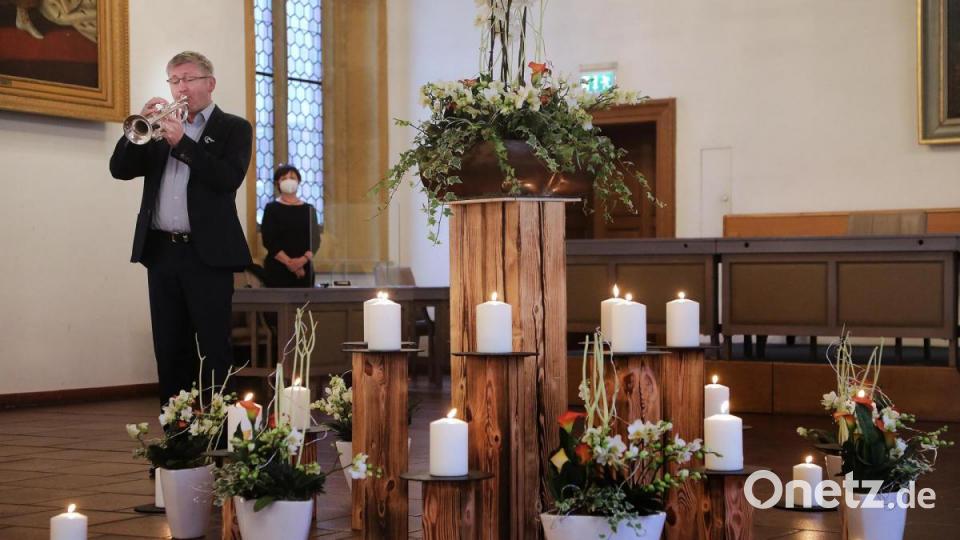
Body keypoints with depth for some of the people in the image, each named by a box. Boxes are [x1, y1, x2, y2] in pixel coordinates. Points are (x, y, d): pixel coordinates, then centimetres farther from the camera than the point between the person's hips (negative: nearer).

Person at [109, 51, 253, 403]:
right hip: (161, 252, 5)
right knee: (170, 349, 8)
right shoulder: (160, 127, 17)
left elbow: (229, 178, -13)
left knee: (213, 350, -4)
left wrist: (181, 142, -17)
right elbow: (120, 169, 7)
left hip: (207, 254, -5)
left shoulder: (233, 129, 4)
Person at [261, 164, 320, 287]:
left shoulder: (309, 209, 11)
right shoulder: (271, 209, 3)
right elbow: (268, 241, -5)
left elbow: (315, 240, 4)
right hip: (277, 268, -3)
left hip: (304, 268, 3)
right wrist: (288, 262, -16)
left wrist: (303, 259, -14)